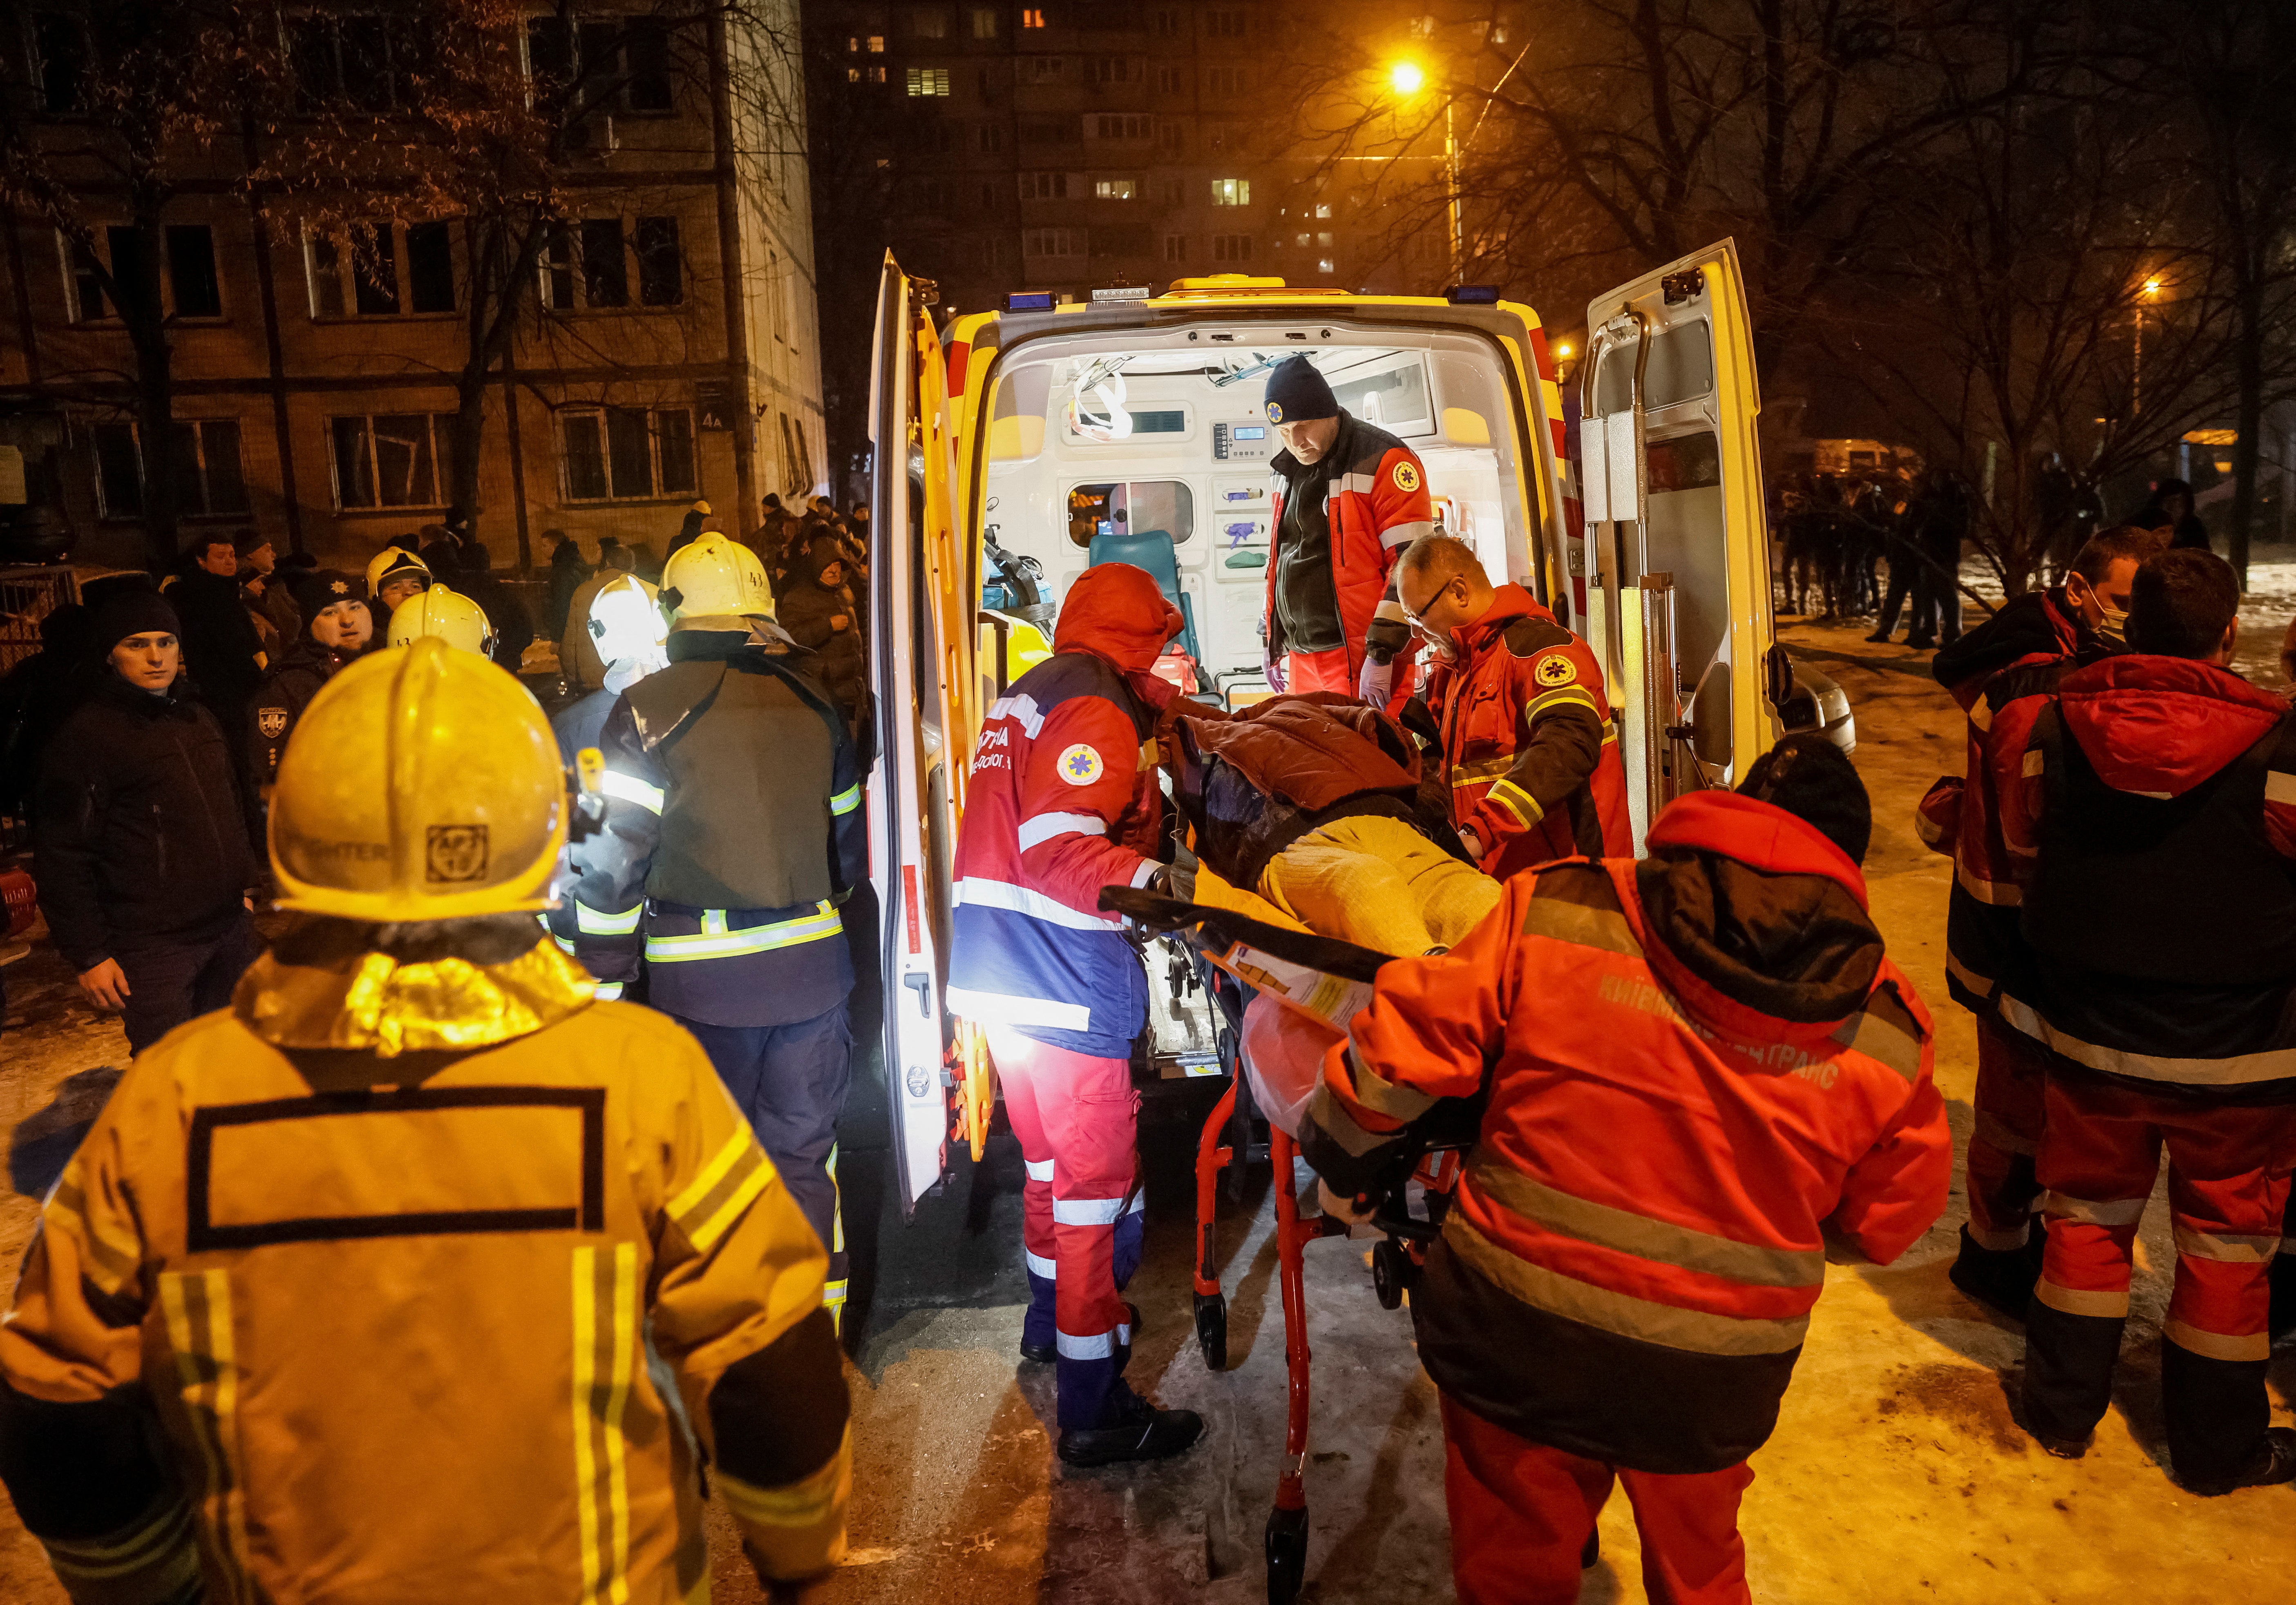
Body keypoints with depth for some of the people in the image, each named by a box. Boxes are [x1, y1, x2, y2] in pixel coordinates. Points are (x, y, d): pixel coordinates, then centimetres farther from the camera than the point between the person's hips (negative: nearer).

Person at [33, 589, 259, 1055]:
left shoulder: (200, 719, 13)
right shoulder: (88, 734, -10)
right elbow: (61, 856, -12)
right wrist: (87, 954, -14)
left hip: (231, 929, 7)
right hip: (153, 944, -7)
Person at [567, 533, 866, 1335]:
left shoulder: (650, 708, -7)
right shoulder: (812, 700, 6)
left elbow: (614, 856, -9)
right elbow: (850, 838, 14)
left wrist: (602, 978, -2)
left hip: (703, 975, -3)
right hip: (812, 963, 4)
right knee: (806, 1153, 14)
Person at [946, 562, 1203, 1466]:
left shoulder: (1026, 696, 15)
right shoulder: (1095, 710, -15)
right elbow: (1058, 852, -25)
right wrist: (1158, 879, -37)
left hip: (998, 976, 10)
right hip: (1064, 988, -10)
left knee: (1052, 1160, 25)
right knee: (1100, 1185, -2)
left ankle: (1051, 1323, 44)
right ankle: (1094, 1410, 7)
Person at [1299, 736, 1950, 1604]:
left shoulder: (1558, 910, -11)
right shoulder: (1890, 1025, -2)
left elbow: (1403, 1045, -11)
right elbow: (1884, 1223, 9)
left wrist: (1343, 1159, 6)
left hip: (1520, 1337, -2)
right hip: (1712, 1383, 2)